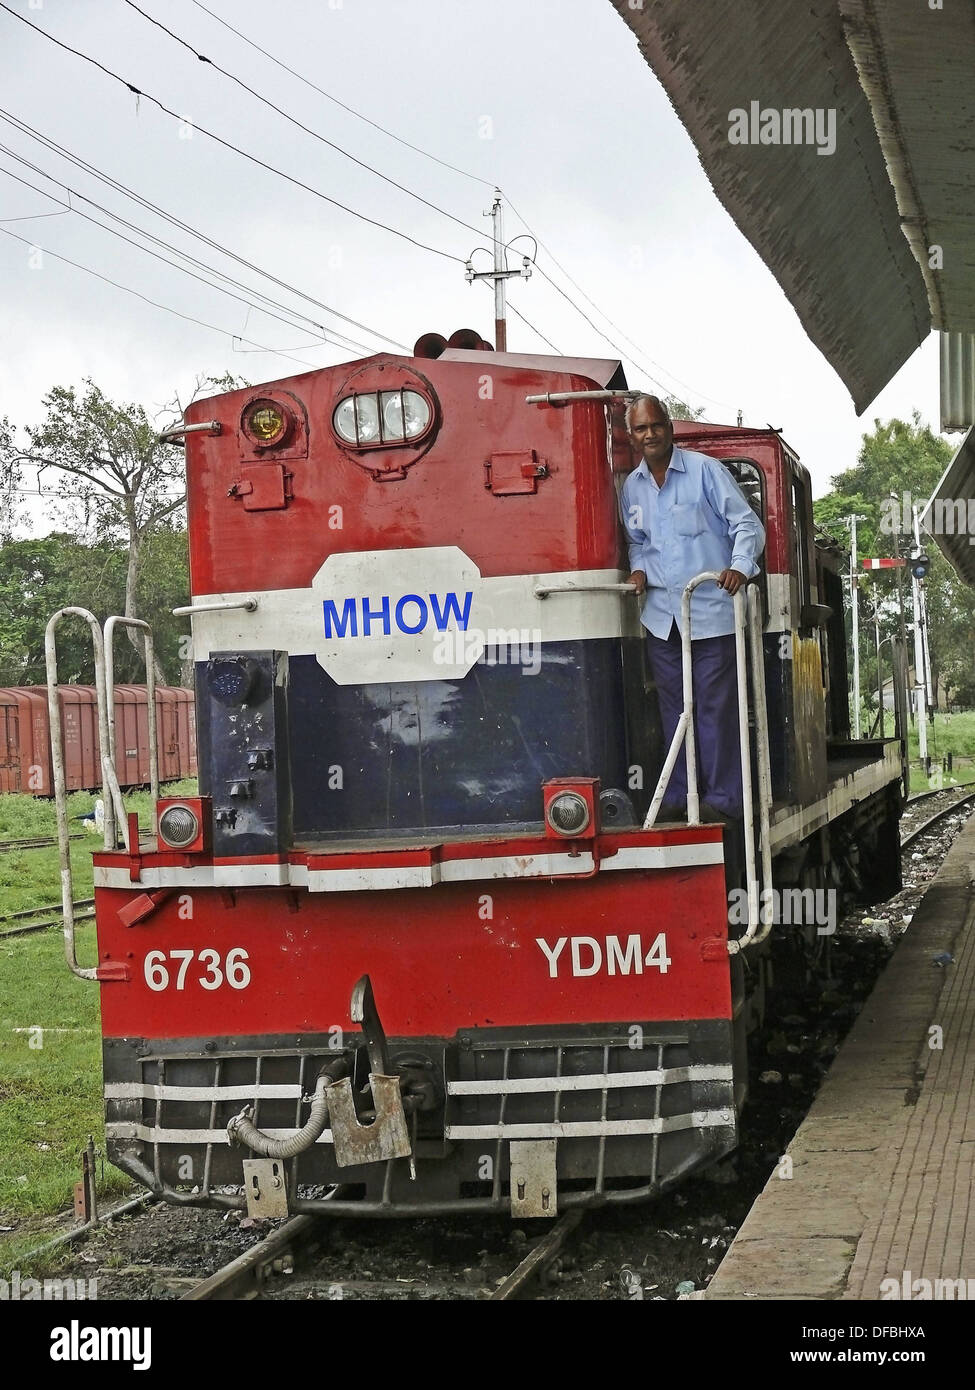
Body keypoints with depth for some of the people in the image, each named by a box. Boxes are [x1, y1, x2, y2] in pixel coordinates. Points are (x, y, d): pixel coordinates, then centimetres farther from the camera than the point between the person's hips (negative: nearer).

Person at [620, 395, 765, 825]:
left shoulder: (705, 471, -4)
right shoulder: (631, 487, 12)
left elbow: (747, 524, -6)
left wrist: (740, 566, -23)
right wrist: (638, 568, 3)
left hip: (711, 610, -5)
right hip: (661, 615, 5)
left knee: (716, 706, -5)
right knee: (673, 708, 8)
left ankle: (723, 798, 1)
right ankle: (678, 797, 15)